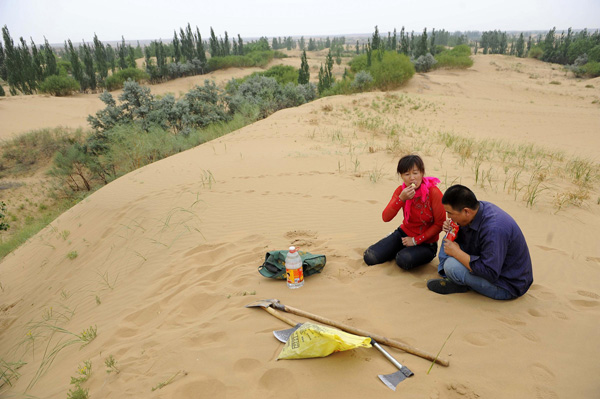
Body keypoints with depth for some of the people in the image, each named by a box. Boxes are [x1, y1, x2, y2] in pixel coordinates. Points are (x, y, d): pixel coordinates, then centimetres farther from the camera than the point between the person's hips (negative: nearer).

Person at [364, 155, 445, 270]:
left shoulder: (433, 192, -19)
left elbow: (440, 224, -14)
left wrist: (416, 240, -15)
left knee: (404, 260, -34)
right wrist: (401, 199, -29)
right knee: (369, 257, -10)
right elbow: (386, 218, -16)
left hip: (425, 242, -4)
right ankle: (401, 250, 16)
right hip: (404, 233, 4)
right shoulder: (401, 190, -6)